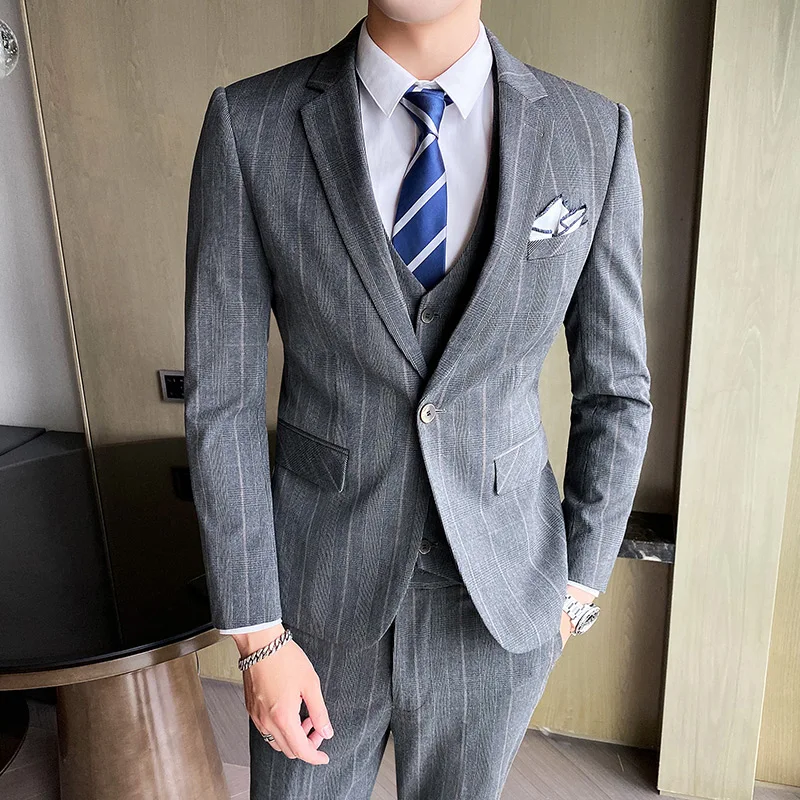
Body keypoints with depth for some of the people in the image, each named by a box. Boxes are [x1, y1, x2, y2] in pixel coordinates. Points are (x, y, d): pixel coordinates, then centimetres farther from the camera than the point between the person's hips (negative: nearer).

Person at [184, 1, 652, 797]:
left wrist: (581, 583, 4)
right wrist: (256, 636, -9)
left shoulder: (592, 133, -8)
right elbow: (220, 398, -10)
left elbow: (614, 387, 0)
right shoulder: (248, 125, -12)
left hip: (496, 598, 1)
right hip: (320, 589, 0)